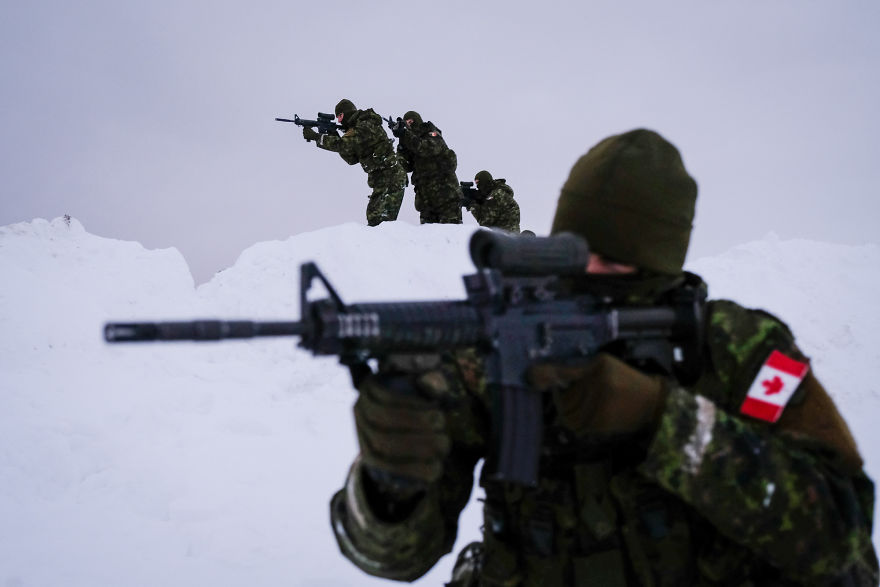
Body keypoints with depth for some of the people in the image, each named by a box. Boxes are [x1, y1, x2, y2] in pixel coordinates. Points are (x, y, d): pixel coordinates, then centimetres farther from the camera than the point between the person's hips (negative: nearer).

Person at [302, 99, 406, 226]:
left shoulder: (364, 126, -15)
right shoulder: (359, 127, 17)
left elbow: (343, 144, -25)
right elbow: (352, 159, 14)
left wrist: (315, 136, -19)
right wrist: (335, 137, 3)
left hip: (390, 176, -10)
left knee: (376, 218, -15)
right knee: (373, 217, 12)